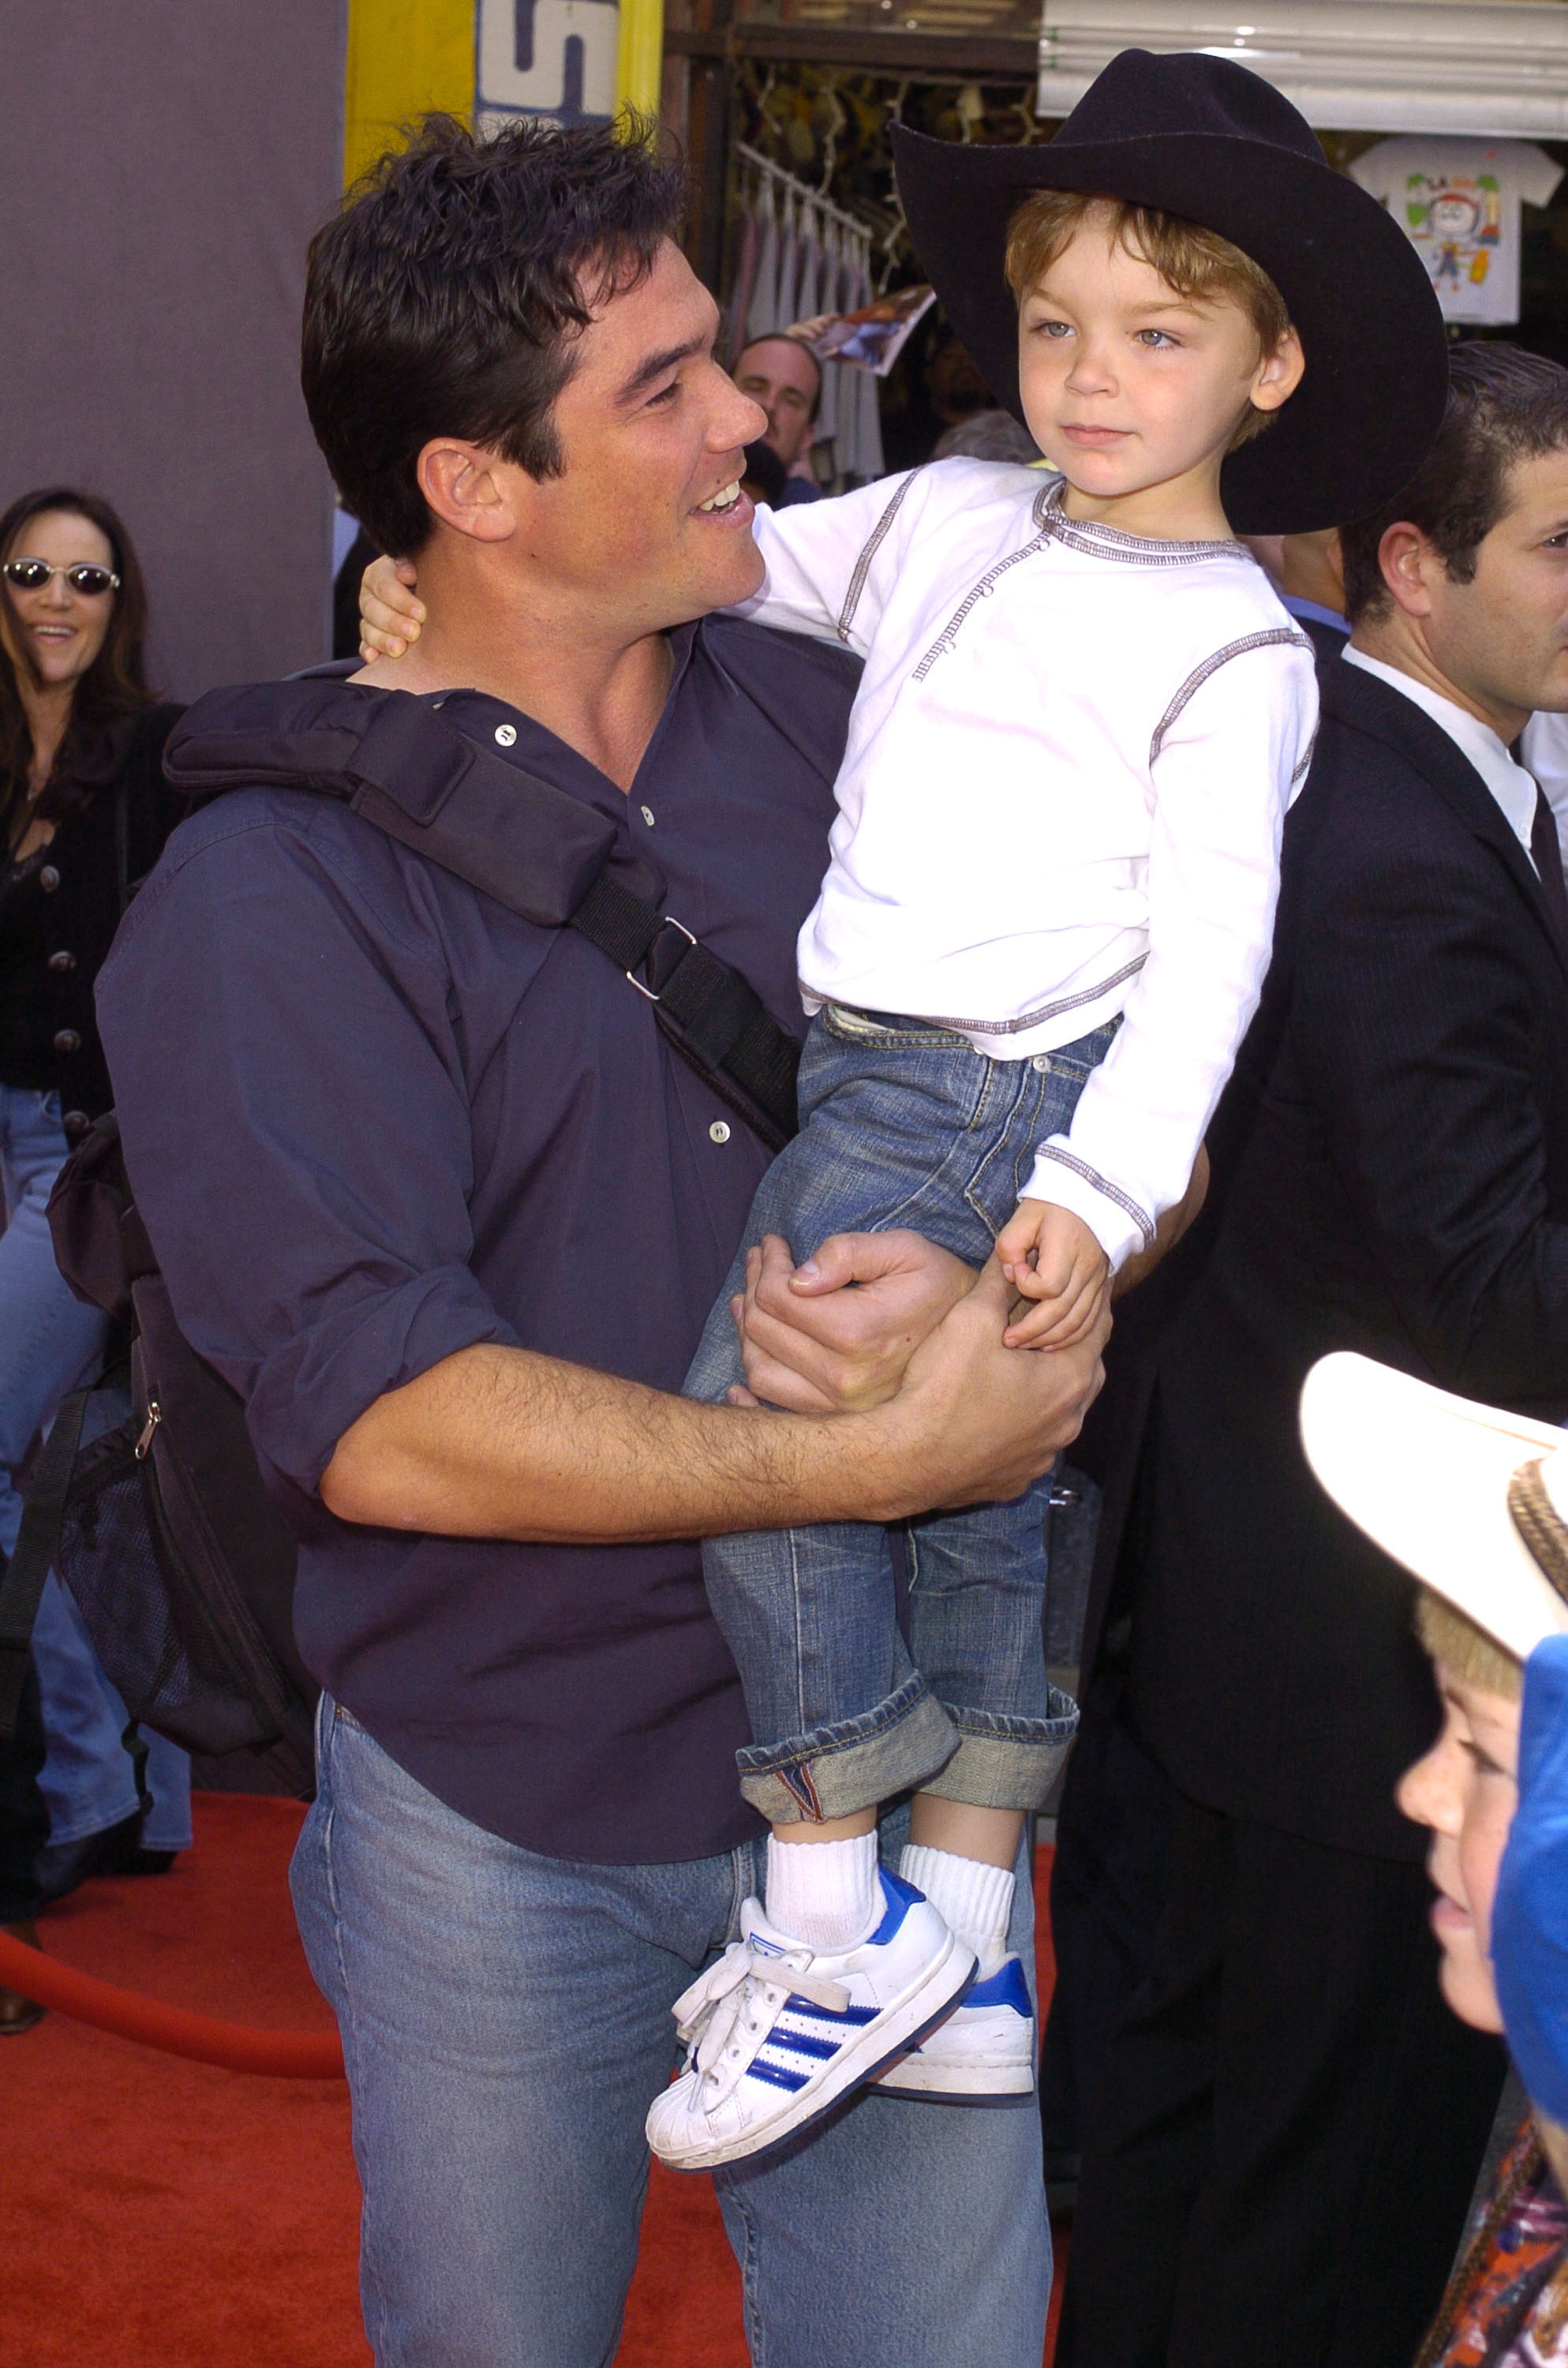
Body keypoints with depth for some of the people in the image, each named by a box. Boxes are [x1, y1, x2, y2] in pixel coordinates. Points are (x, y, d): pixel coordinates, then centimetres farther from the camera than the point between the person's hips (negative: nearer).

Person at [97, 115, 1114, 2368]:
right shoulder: (269, 890, -11)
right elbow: (377, 1417, -21)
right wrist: (891, 1463, -22)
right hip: (503, 1832, -2)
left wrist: (1019, 1278, -18)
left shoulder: (842, 726, 1)